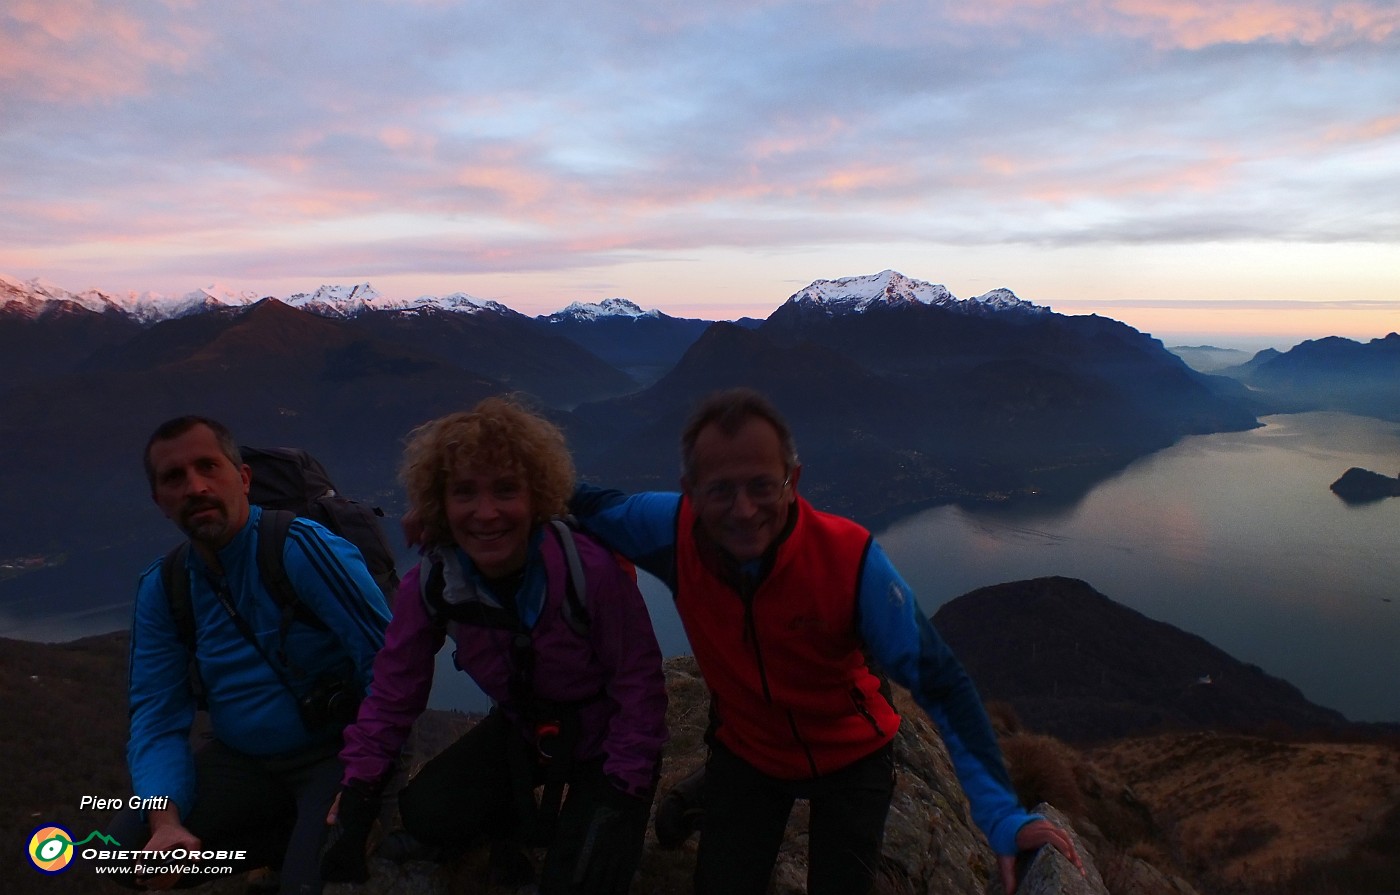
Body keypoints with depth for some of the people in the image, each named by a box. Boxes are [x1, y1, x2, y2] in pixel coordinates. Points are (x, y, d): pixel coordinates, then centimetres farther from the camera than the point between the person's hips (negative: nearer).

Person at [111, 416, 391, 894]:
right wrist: (165, 822, -16)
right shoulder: (161, 590, 0)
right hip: (241, 760, 6)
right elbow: (158, 717, 1)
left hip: (336, 751, -6)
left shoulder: (301, 548, -21)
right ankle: (299, 836, 4)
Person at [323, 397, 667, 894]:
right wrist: (357, 791, -9)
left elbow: (639, 685, -21)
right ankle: (525, 823, 15)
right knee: (427, 814, -12)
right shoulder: (428, 585, -20)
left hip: (605, 735, -4)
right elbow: (394, 691, -7)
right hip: (521, 728, 4)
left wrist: (624, 795, -19)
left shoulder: (592, 570, -33)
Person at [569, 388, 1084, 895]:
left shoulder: (849, 558, -31)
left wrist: (1003, 816, -29)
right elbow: (588, 508, -5)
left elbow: (938, 681, -26)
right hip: (745, 753, 2)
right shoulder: (676, 529, -25)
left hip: (852, 757, -1)